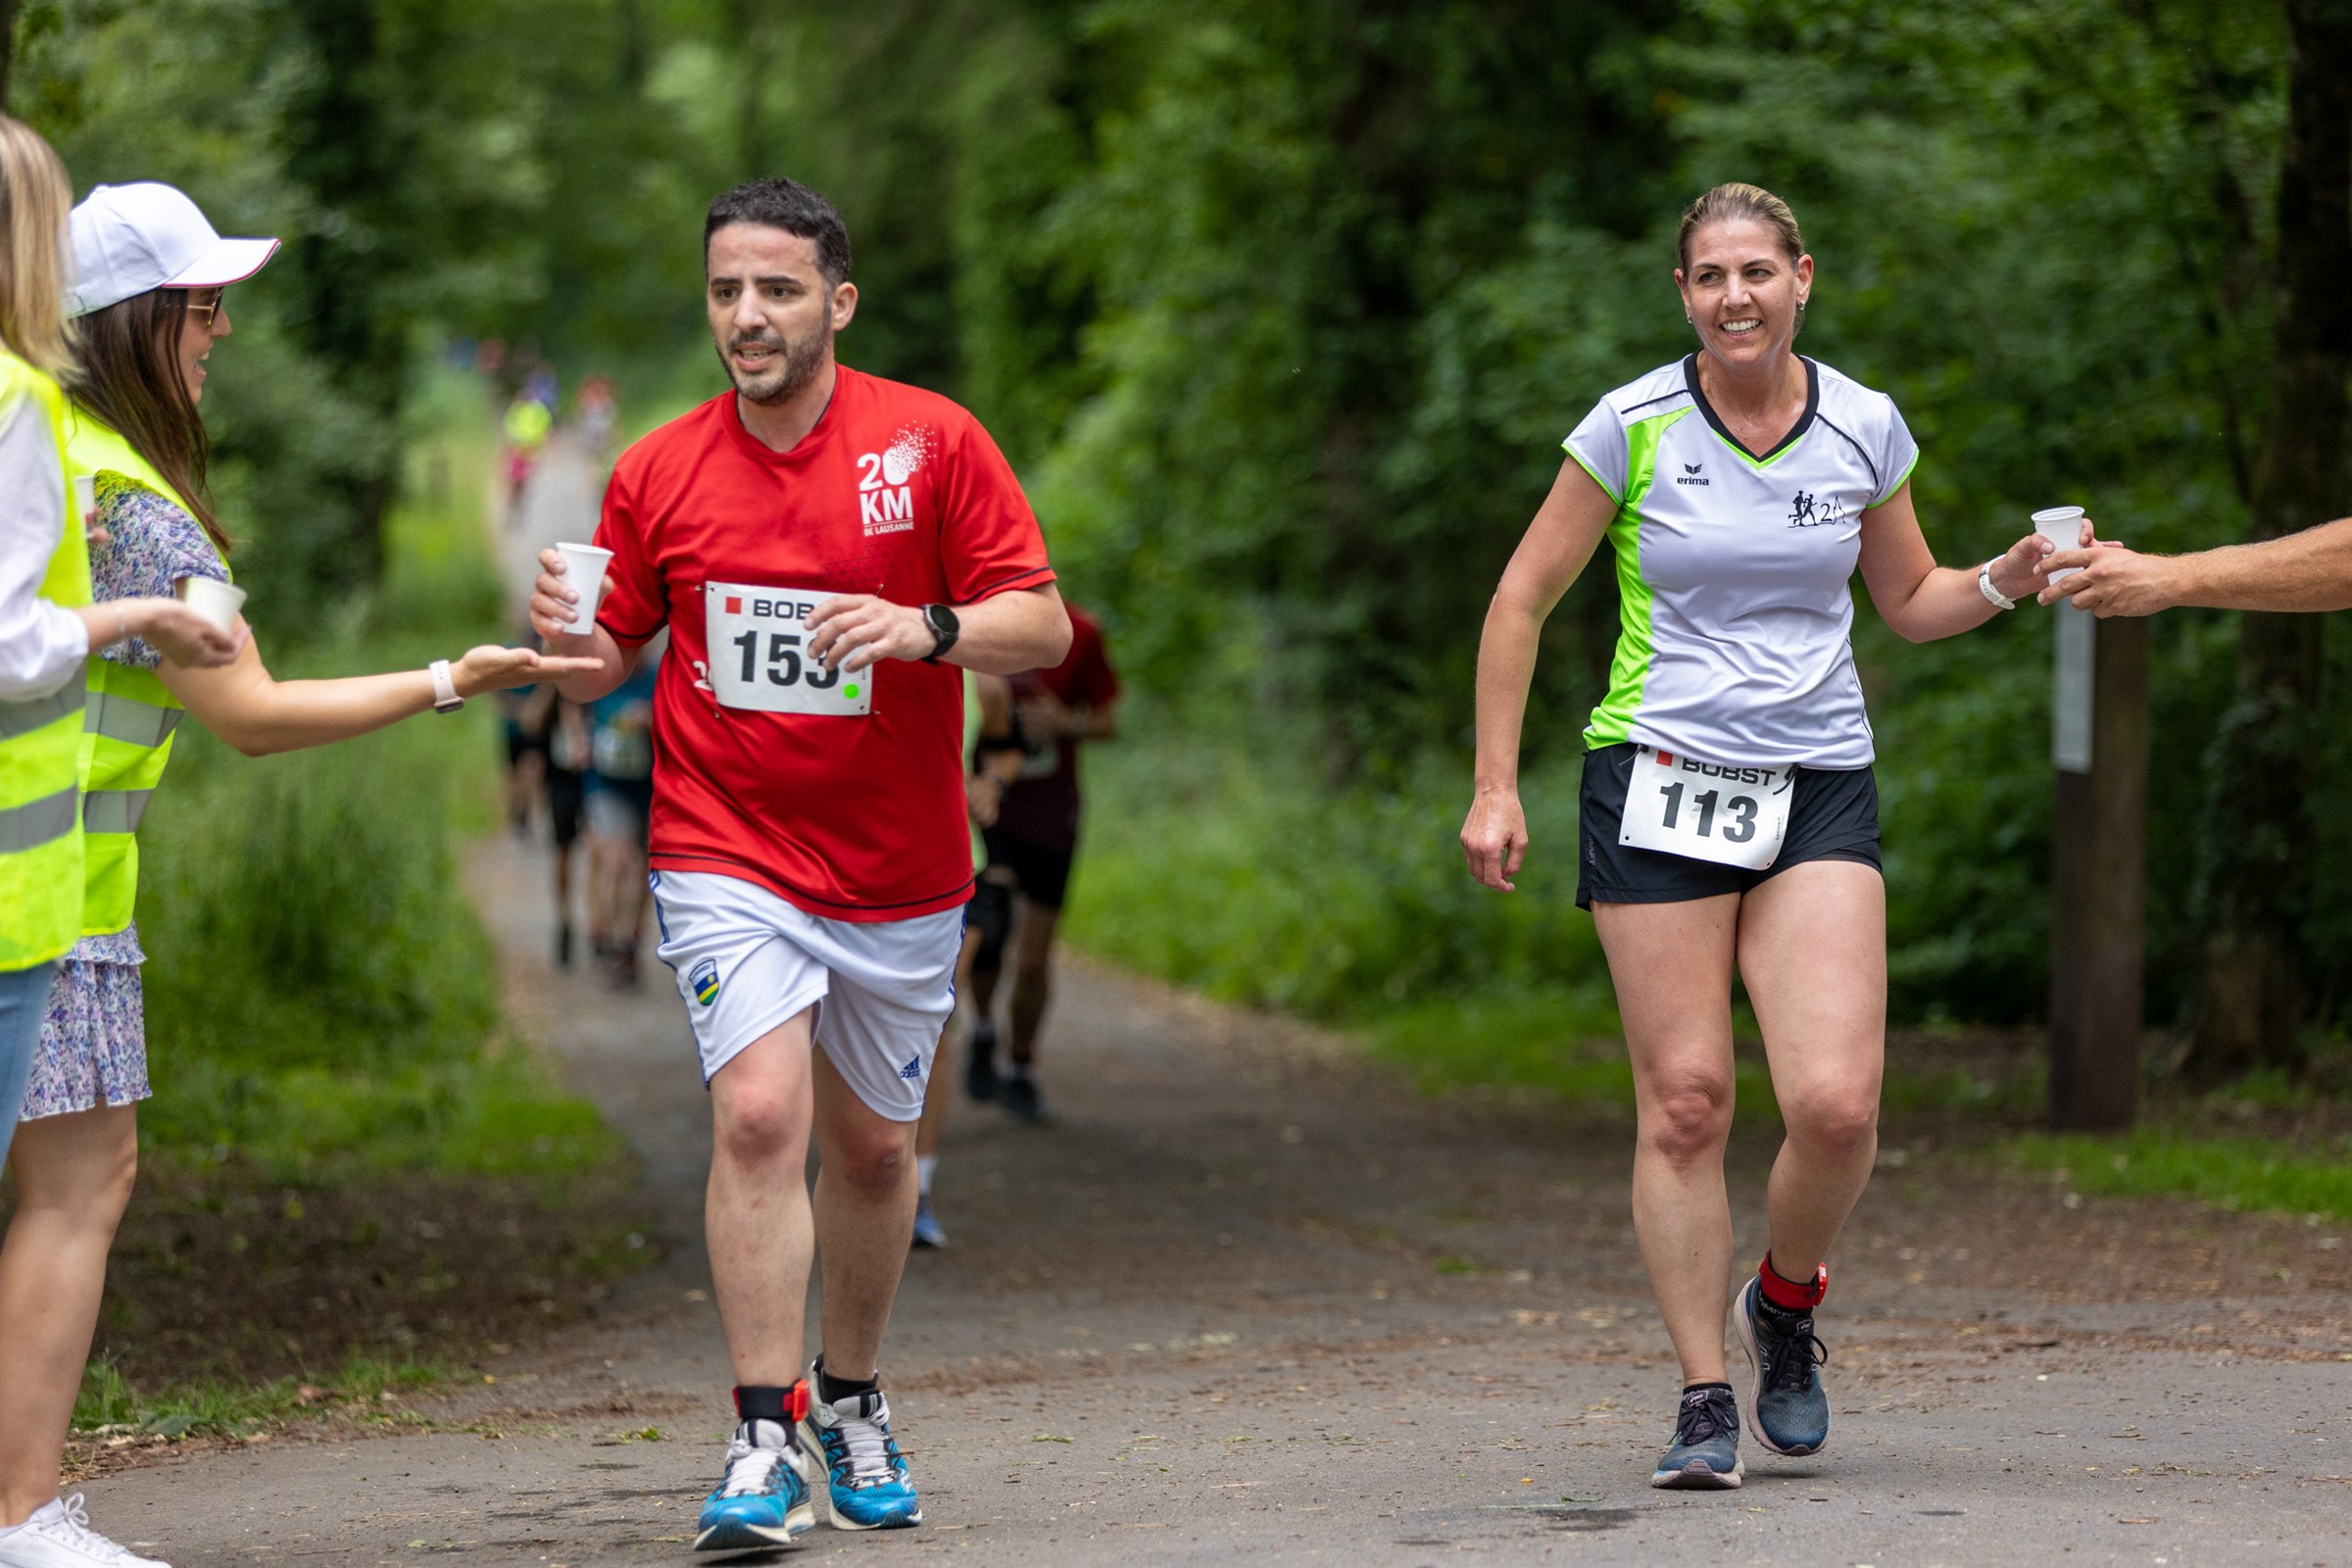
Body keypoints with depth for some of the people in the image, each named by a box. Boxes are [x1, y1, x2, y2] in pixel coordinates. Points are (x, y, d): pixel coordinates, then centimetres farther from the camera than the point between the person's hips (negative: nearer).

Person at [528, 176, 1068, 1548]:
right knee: (759, 1116, -18)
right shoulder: (659, 472, 0)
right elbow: (610, 662, 9)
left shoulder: (933, 442, -5)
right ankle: (765, 1444, -14)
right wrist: (571, 641, -15)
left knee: (876, 1149, 13)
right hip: (727, 857, -1)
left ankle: (850, 1396, 35)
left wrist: (926, 628, -25)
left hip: (902, 872, 1)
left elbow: (1045, 625, -6)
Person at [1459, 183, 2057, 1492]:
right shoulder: (1634, 426, -3)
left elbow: (1911, 599, 18)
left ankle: (1787, 1298, 17)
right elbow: (1525, 599, 4)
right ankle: (1706, 1401, 3)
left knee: (1838, 1102, -13)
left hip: (1819, 787, 1)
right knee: (1685, 1100, -7)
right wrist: (1495, 786, 0)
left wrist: (2004, 582, -3)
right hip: (1659, 780, -1)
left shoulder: (1864, 429, 3)